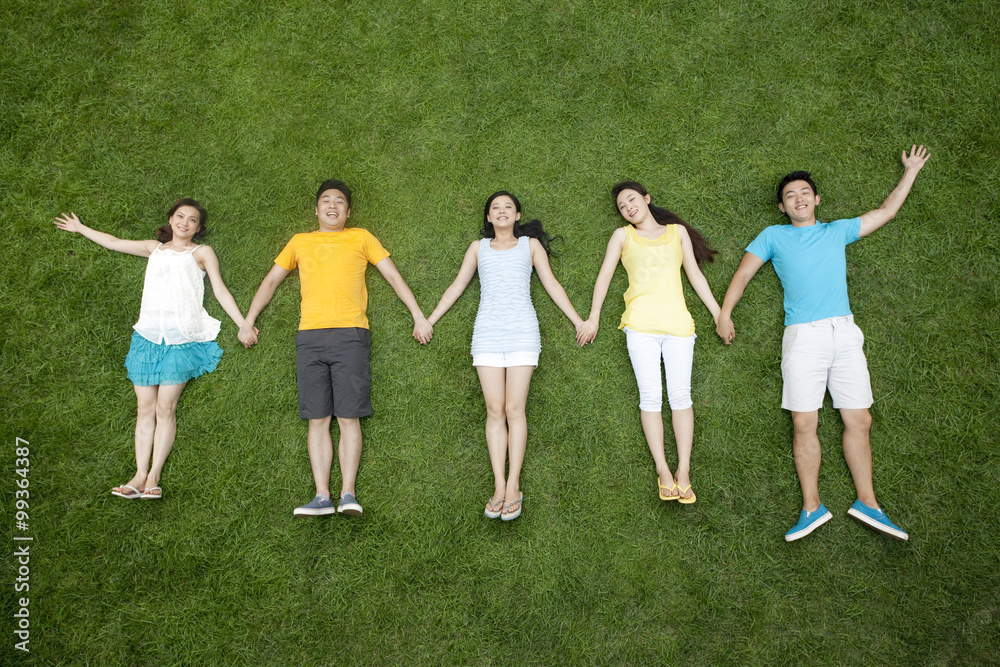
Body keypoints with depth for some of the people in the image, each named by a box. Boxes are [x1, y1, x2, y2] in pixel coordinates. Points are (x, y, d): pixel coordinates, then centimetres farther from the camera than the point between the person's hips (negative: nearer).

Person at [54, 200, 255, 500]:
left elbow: (220, 291, 4)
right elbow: (114, 242, 31)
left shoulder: (202, 253, 10)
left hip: (181, 338, -4)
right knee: (145, 407, -1)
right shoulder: (155, 249, 21)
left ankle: (154, 476, -7)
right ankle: (140, 475, -1)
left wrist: (244, 325, -5)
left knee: (165, 407, -10)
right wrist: (80, 228, 40)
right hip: (147, 335, 4)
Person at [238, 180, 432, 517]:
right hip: (309, 337, 2)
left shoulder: (361, 238, 16)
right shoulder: (300, 242, 22)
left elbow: (393, 276, 14)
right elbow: (271, 280, 27)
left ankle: (348, 493, -5)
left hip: (350, 335, -2)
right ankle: (322, 496, 0)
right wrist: (248, 321, 20)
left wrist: (419, 317, 8)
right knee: (318, 420, -1)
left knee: (348, 417, -7)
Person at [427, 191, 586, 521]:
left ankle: (513, 486, -6)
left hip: (522, 331, -1)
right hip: (487, 332, 1)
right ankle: (499, 487, -4)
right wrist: (428, 320, 19)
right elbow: (457, 287, 22)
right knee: (495, 410, -5)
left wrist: (578, 320, 12)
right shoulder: (478, 248, 21)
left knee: (515, 409, -9)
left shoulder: (530, 244, 17)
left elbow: (552, 285, 16)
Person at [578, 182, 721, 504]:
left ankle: (684, 470, -2)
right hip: (640, 324, 0)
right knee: (650, 395, -7)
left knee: (680, 395, -6)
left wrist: (718, 313, 14)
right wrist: (593, 318, 8)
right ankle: (662, 470, -3)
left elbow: (695, 275, 19)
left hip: (677, 322, 1)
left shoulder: (677, 232, 19)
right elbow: (604, 276, 14)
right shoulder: (623, 236, 16)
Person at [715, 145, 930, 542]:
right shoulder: (774, 236, 15)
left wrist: (911, 171, 33)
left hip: (844, 333, 3)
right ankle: (812, 507, 1)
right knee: (804, 423, -7)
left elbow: (886, 212, 30)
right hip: (803, 336, -2)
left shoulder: (837, 231, 22)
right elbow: (743, 275, 11)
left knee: (859, 420, 0)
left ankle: (866, 502, 10)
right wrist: (724, 313, 1)